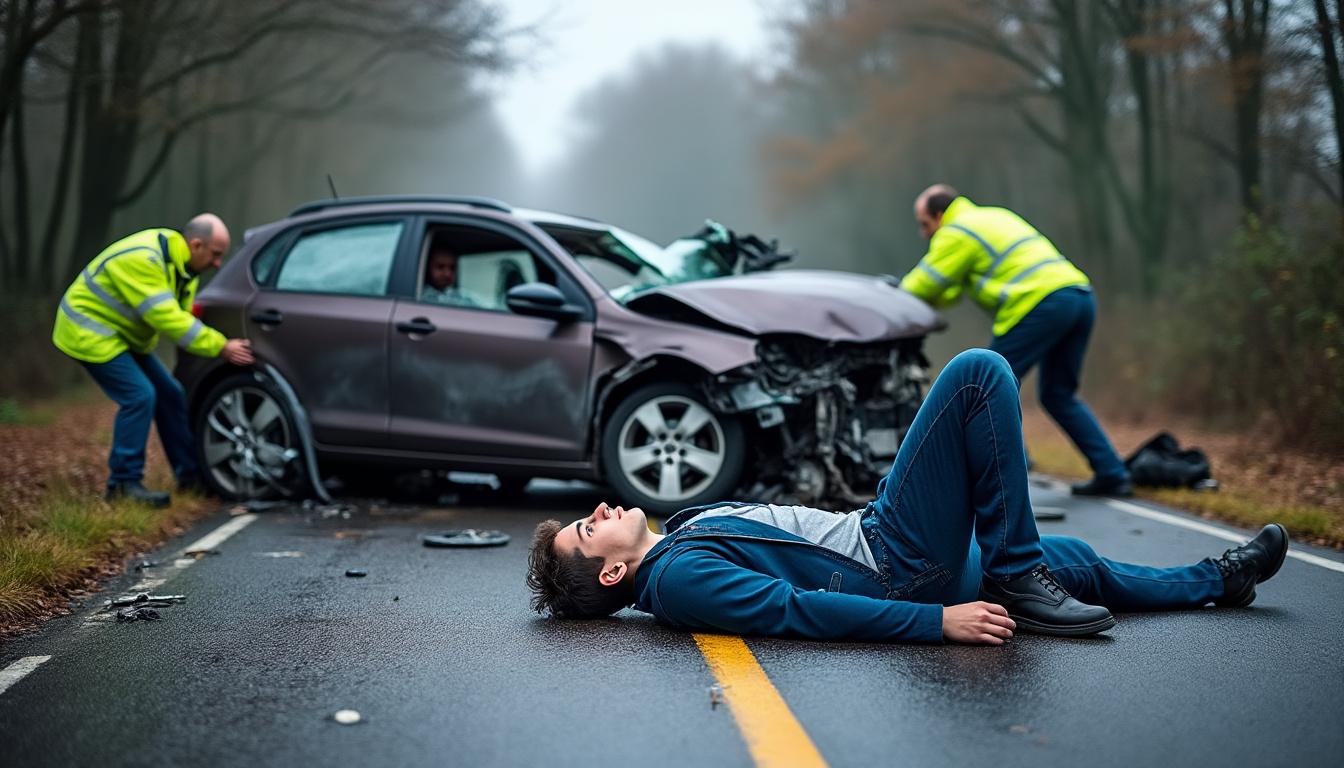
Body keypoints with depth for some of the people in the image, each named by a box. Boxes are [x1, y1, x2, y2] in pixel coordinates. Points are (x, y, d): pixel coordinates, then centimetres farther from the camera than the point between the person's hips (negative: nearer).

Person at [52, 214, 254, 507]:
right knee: (139, 397, -19)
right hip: (90, 333, -10)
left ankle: (190, 475, 16)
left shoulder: (181, 263, 0)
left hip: (124, 335, 10)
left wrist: (221, 345, -16)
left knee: (170, 395, 7)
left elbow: (179, 317, -1)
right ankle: (124, 482, -8)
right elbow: (167, 319, -33)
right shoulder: (143, 260, -31)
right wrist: (221, 347, -30)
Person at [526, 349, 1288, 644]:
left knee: (1076, 560, 24)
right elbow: (798, 610, -24)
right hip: (899, 569, -10)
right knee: (980, 372, -13)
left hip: (872, 540, 10)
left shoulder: (679, 544, 13)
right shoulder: (676, 580, -18)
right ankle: (1020, 584, -9)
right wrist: (939, 621, -26)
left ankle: (1218, 577, 48)